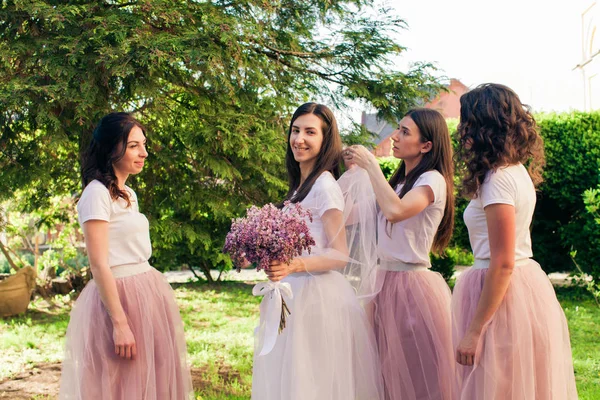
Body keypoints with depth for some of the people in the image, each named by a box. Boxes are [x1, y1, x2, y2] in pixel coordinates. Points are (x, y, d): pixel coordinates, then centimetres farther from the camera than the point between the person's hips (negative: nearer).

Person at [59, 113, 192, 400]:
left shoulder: (127, 194, 14)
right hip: (120, 298, -9)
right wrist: (120, 323, -22)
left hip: (148, 295, 9)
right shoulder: (97, 193, -13)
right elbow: (99, 265, -18)